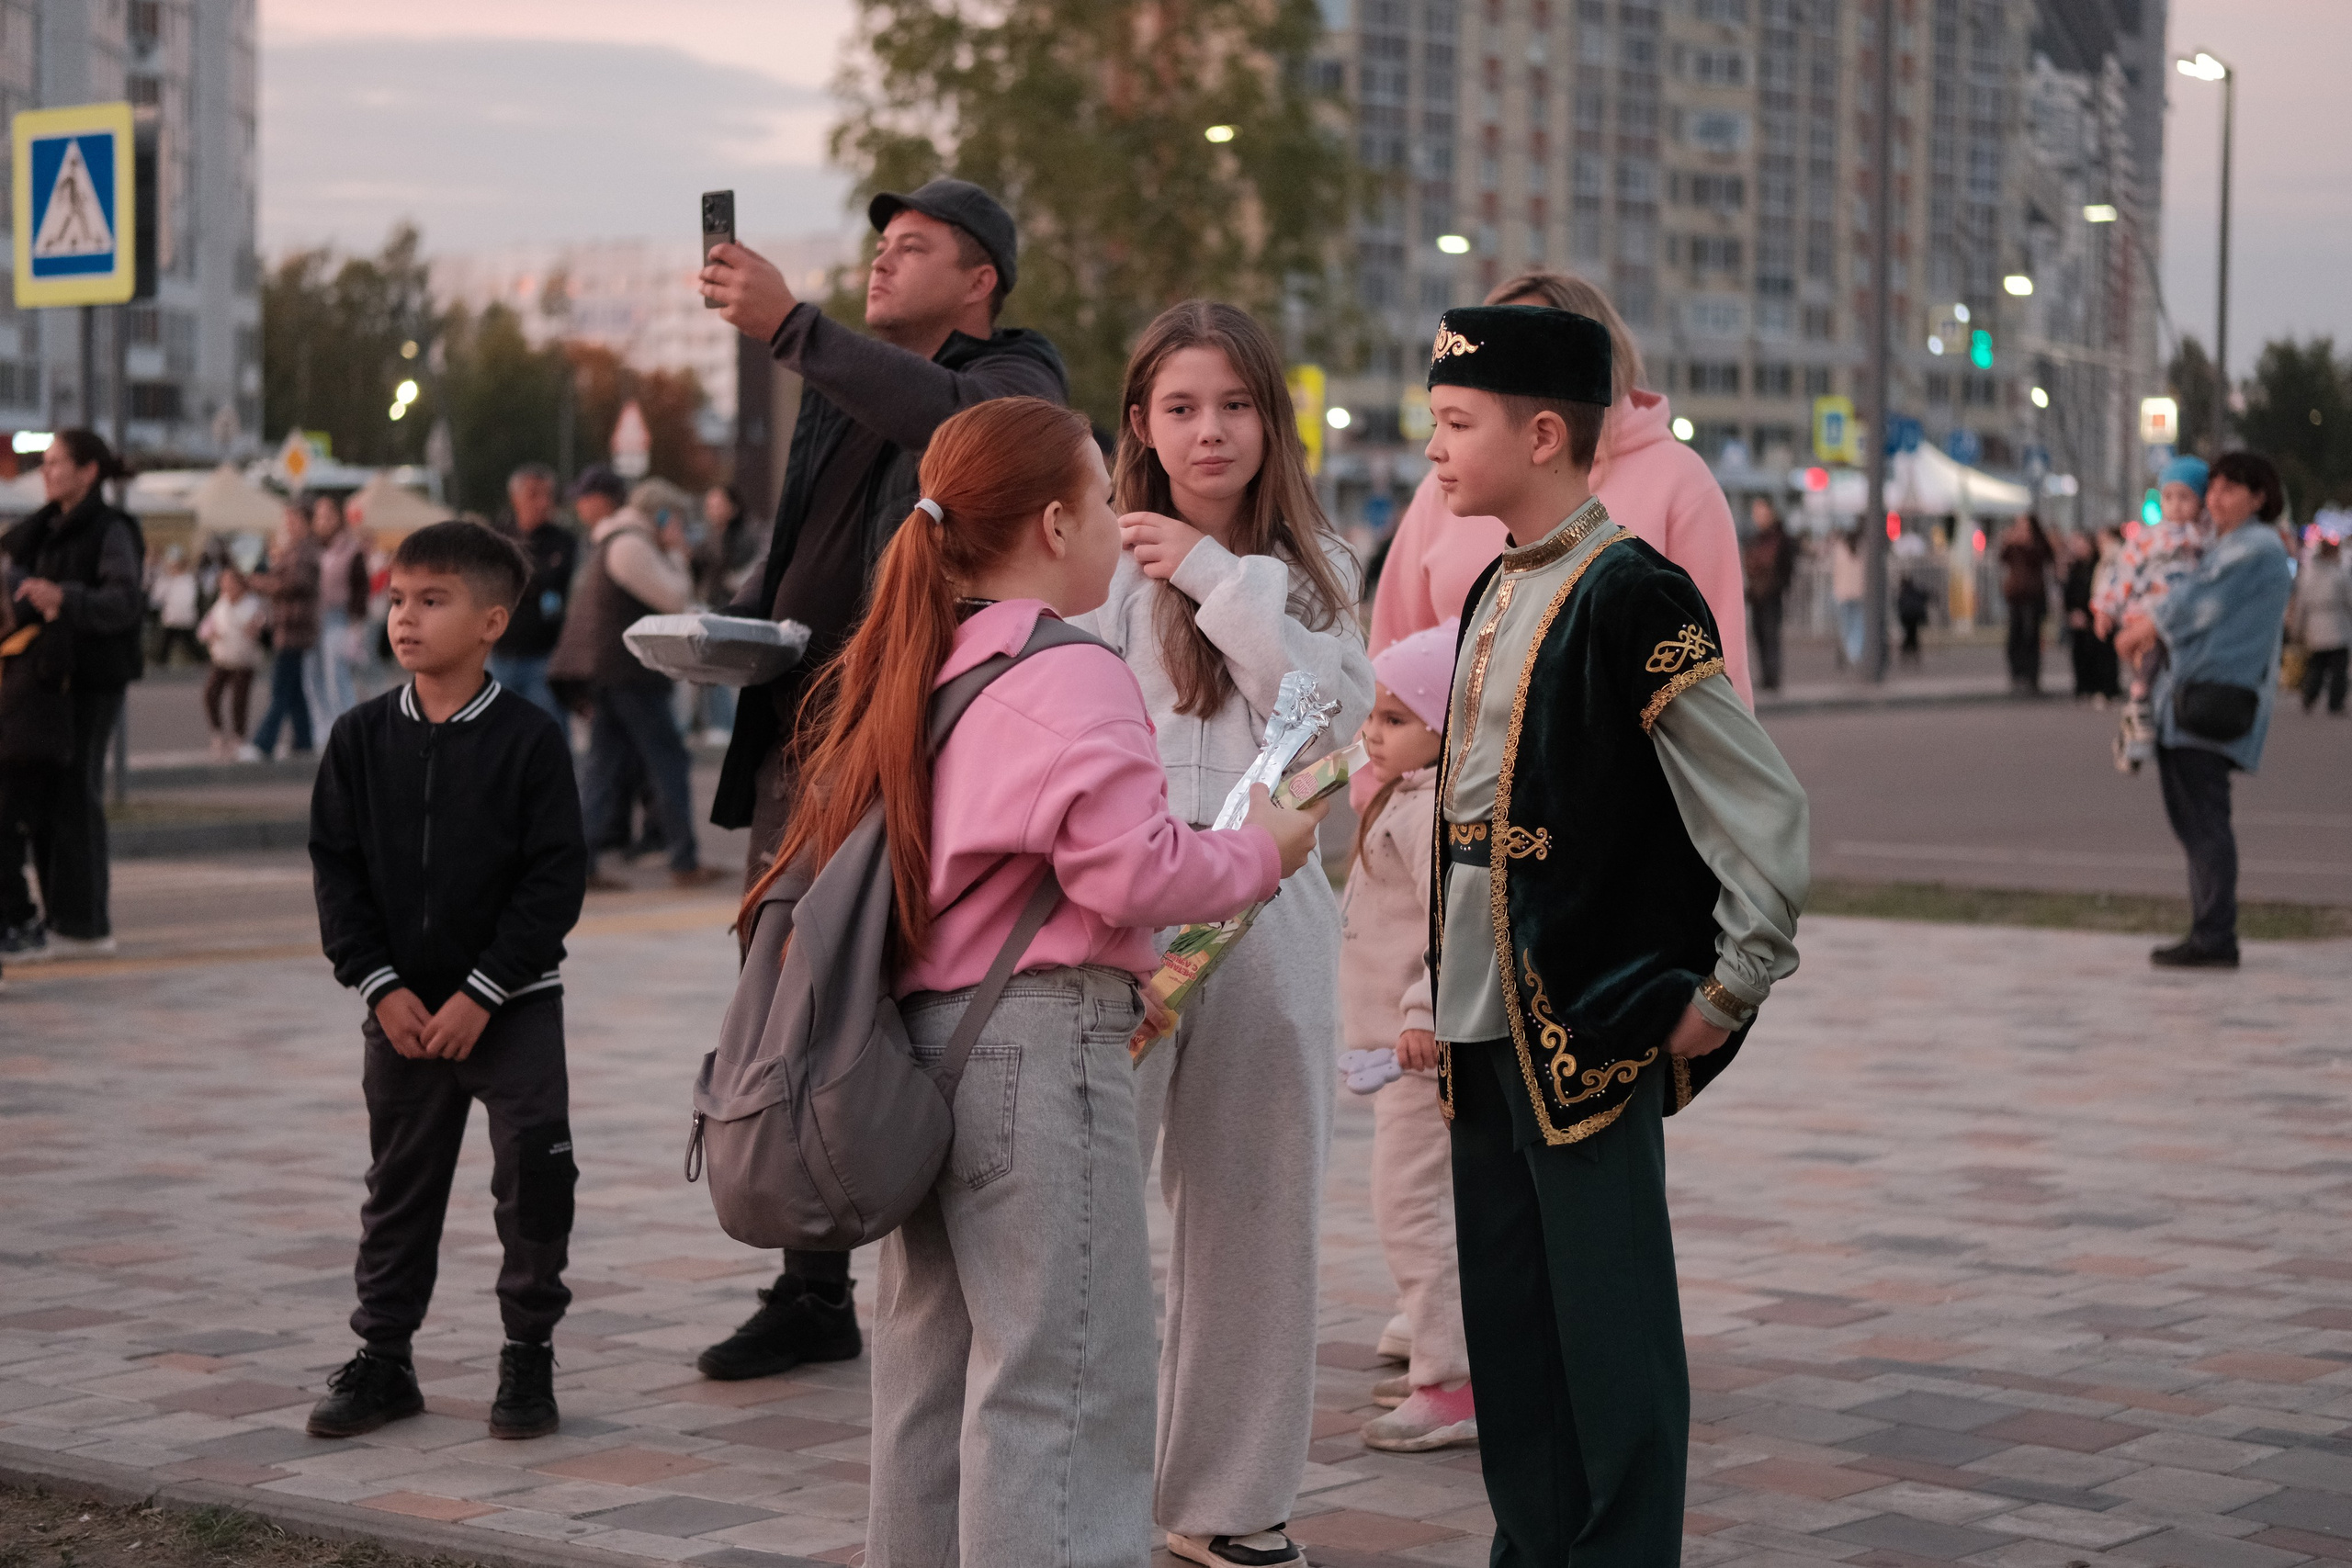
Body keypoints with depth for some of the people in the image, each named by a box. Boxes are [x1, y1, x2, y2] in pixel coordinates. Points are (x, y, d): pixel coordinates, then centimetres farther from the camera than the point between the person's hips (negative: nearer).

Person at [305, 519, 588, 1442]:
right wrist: (380, 986, -9)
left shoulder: (529, 741, -9)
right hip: (400, 1009, 3)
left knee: (535, 1176, -5)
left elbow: (556, 879, -11)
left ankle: (529, 1357, 10)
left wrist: (482, 993, -16)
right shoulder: (363, 738, 0)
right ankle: (382, 1358, 22)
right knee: (398, 1186, 11)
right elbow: (335, 870, 1)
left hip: (513, 1007, -3)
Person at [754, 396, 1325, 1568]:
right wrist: (1262, 851, -3)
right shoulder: (1071, 677, -13)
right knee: (1062, 1384, -5)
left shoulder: (916, 669, 13)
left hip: (921, 1032, 9)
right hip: (1037, 1041, -9)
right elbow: (1134, 868, -20)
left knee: (933, 1366, 16)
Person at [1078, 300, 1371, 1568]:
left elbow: (1336, 725, -4)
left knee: (1253, 1211, 10)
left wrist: (1221, 581, -8)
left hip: (1268, 918, 4)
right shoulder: (1100, 564, -2)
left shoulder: (1310, 569, 12)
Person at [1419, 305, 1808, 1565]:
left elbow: (1762, 811, -15)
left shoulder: (1631, 597, -14)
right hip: (1487, 1029, 8)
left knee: (1609, 1329, -1)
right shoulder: (1497, 592, 13)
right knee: (1506, 1319, 13)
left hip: (1595, 1033, -8)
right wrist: (1445, 995, 17)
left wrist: (1727, 997, -12)